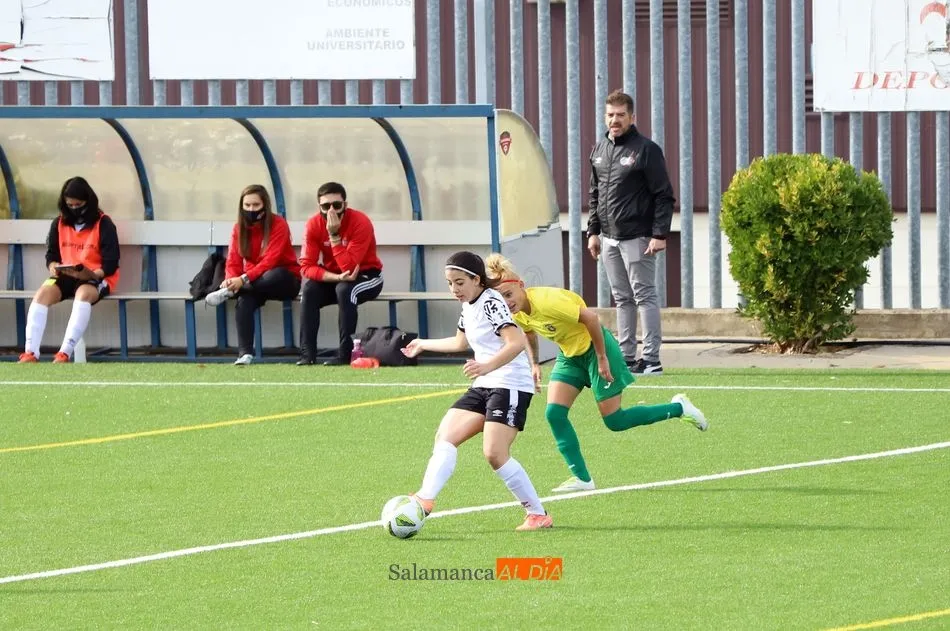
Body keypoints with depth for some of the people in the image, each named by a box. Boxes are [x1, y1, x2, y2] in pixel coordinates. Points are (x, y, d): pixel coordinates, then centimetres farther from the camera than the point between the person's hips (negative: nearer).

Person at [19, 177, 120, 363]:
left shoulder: (103, 224, -7)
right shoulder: (59, 224, 6)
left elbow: (110, 264, -9)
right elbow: (51, 254, 13)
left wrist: (92, 274, -27)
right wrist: (53, 266, -10)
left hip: (96, 278, -4)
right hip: (65, 277, 4)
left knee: (83, 294, -39)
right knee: (42, 293, -27)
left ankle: (65, 353, -45)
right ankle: (31, 353, -35)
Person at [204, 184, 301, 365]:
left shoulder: (278, 225, -15)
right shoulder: (239, 228, 1)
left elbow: (270, 261, -25)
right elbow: (233, 262, -6)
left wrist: (244, 280, -38)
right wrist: (231, 280, -30)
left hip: (284, 281, -3)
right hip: (256, 285, 3)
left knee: (275, 275, -40)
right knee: (244, 300, -32)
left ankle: (226, 293, -32)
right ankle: (245, 353, -36)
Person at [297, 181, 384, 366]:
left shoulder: (360, 222, -25)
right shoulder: (314, 225, -12)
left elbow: (349, 267, -31)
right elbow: (307, 266, -19)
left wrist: (334, 235, -37)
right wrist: (337, 277, -34)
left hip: (366, 275, -4)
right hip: (333, 278, 4)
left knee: (345, 289, -35)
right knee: (309, 291, -25)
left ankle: (345, 354, -30)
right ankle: (307, 354, -24)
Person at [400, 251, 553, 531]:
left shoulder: (491, 303, -14)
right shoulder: (468, 306, 15)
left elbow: (516, 342, -27)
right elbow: (461, 342, 37)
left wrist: (486, 366, -40)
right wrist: (424, 345, 50)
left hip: (510, 385, -10)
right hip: (484, 386, 10)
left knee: (494, 454, -18)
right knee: (445, 437, -2)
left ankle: (538, 515, -9)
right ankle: (426, 498, -10)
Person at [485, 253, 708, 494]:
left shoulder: (546, 301, -34)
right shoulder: (516, 313, -8)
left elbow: (590, 316, -30)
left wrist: (602, 358, -24)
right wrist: (534, 364, 13)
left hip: (595, 347, -8)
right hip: (569, 355, 8)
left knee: (614, 421, -2)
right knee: (554, 413, -8)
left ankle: (678, 408, 18)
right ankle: (582, 478, -1)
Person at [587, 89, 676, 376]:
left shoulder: (646, 150, -8)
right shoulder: (599, 151, 12)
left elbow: (664, 196, -10)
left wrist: (660, 234, -16)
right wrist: (593, 231, 14)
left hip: (637, 238, -7)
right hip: (609, 238, 7)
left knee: (644, 296, -6)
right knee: (622, 299, 11)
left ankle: (651, 359, -5)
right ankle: (626, 357, 15)